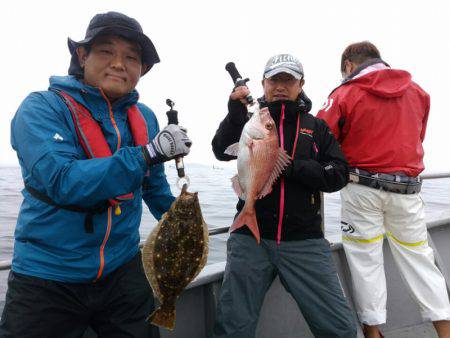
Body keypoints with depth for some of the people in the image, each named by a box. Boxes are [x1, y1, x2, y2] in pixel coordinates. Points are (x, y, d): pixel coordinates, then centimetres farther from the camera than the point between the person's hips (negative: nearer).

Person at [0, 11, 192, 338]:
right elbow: (61, 182, -28)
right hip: (47, 276, -4)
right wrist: (148, 153, -30)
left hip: (122, 270, 5)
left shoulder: (145, 118, 2)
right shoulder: (42, 107, -12)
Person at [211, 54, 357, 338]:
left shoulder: (316, 127, 10)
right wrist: (235, 112, -24)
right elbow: (222, 151, -10)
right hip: (250, 238, 0)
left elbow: (338, 175, 0)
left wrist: (290, 167, -13)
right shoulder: (249, 121, 8)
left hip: (305, 242, 1)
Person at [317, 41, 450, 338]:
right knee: (418, 257, 15)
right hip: (407, 189, 4)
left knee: (366, 258, 7)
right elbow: (418, 137, 20)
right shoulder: (417, 91, 11)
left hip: (362, 188, -4)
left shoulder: (345, 94, -4)